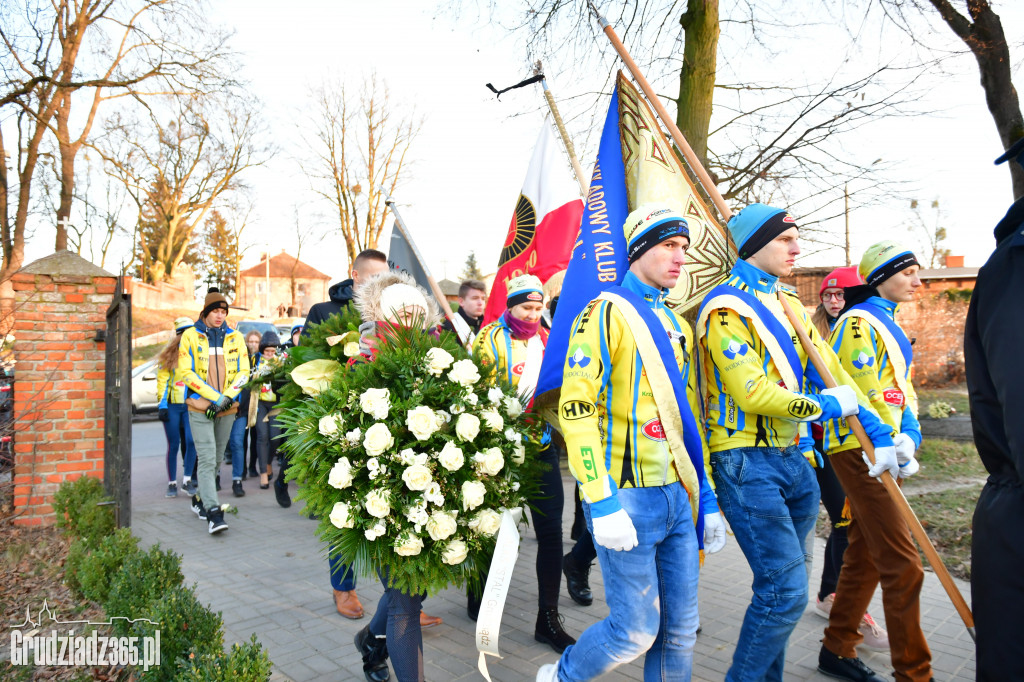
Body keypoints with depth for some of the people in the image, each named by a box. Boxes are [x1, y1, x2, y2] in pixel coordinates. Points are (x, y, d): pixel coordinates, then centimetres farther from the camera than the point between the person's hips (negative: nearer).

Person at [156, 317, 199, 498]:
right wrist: (162, 405, -5)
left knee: (191, 441, -12)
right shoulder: (169, 355, 3)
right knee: (173, 445, 3)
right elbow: (162, 381, 2)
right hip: (172, 405, -1)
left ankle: (187, 480, 2)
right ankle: (172, 483, 14)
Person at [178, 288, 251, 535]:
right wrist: (215, 396, -13)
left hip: (227, 408, 4)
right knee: (207, 459, -10)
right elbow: (186, 371, -6)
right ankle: (213, 512, -10)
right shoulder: (190, 335, 0)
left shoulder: (235, 337, 8)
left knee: (216, 458, 12)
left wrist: (227, 397, -9)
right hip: (200, 407, -3)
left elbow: (243, 371, 6)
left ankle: (200, 498, 32)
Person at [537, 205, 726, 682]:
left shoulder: (677, 326, 16)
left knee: (679, 630, 12)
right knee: (636, 631, 1)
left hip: (678, 498, 7)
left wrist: (706, 499, 17)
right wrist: (601, 504, -21)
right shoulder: (606, 313, -9)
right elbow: (576, 410, -16)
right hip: (628, 499, -7)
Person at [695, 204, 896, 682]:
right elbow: (752, 392, -21)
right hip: (747, 463, -9)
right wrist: (826, 406, -9)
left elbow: (828, 368, 15)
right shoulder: (727, 308, -12)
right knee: (786, 591, -9)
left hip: (793, 459, 9)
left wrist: (877, 429, 7)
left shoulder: (786, 305, 16)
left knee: (783, 586, 16)